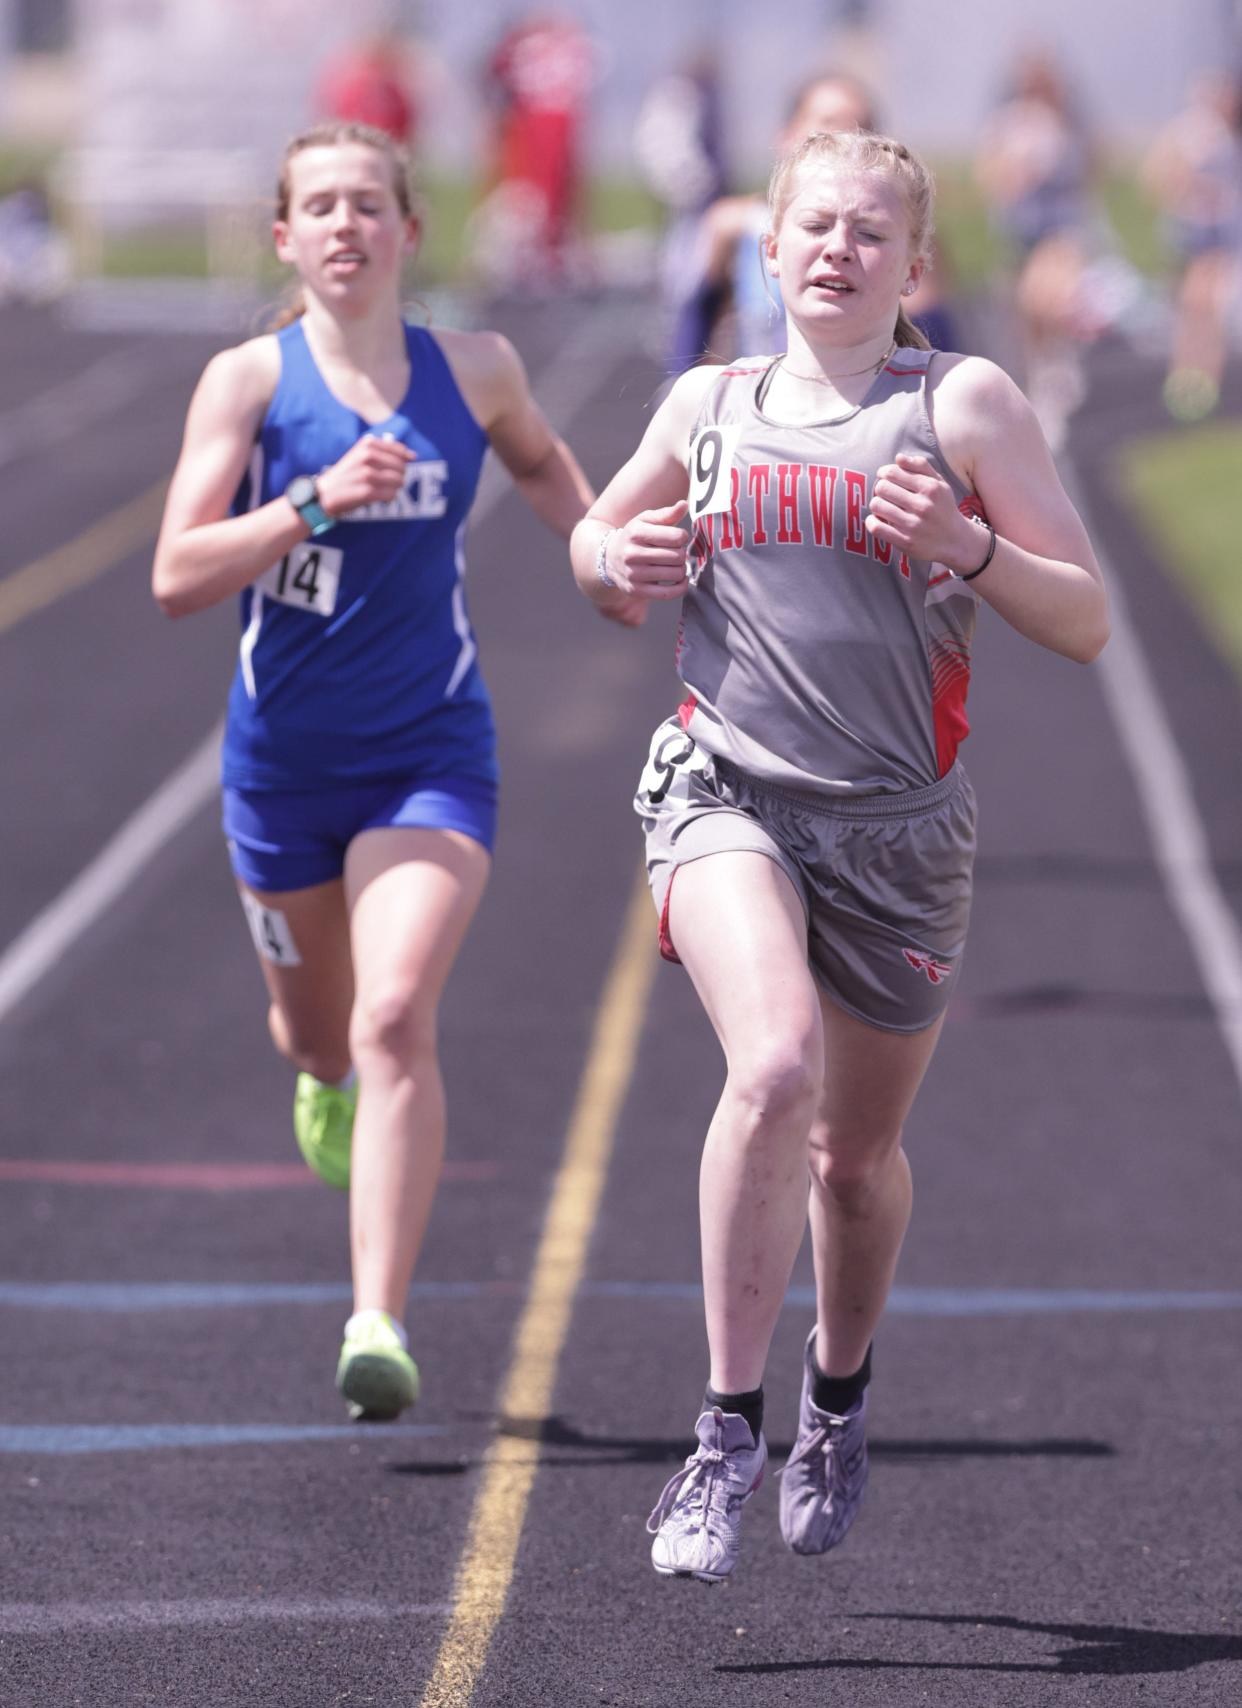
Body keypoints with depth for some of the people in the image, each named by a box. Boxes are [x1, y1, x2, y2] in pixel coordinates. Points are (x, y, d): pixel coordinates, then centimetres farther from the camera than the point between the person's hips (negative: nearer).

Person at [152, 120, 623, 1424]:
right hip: (283, 762, 1)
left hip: (430, 757, -1)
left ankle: (379, 1324, -24)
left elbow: (541, 463, 24)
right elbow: (176, 578, -15)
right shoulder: (250, 380, -7)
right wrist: (317, 499, -26)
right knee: (317, 1029, 20)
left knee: (396, 1021, -21)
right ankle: (326, 1079, 60)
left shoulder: (473, 372, 0)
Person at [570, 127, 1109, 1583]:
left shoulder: (963, 404, -1)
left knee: (857, 1155, 13)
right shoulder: (709, 405, 8)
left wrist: (968, 547, -20)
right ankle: (726, 1434, -21)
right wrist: (622, 562, 0)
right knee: (774, 1069, -27)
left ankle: (839, 1392, 44)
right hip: (725, 791, 0)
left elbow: (1083, 623, -3)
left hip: (897, 825, 0)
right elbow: (598, 543, 24)